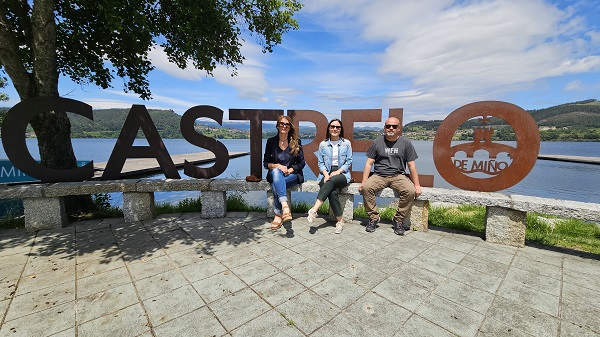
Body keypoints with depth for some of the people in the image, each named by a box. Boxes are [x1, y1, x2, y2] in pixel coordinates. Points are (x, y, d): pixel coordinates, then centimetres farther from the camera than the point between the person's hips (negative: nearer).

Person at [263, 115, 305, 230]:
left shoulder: (296, 142, 2)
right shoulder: (271, 141, 4)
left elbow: (301, 163, 2)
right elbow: (265, 163, 5)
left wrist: (288, 170, -14)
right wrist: (277, 166, -14)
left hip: (293, 174, -1)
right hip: (275, 174, 1)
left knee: (276, 184, -31)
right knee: (276, 172, -35)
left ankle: (278, 215, -23)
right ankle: (285, 206, -43)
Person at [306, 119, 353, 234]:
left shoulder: (346, 143, 9)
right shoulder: (323, 144, 12)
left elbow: (348, 161, 4)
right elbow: (320, 163, 7)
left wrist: (338, 171, -11)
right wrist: (326, 174, -11)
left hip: (342, 174, -1)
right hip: (326, 174, 1)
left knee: (332, 181, -36)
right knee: (332, 192, -30)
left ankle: (314, 210, -38)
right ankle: (340, 221, -20)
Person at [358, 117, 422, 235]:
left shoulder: (405, 143, 8)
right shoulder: (377, 142, 8)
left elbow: (411, 165, 8)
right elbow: (369, 163, 4)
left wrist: (417, 185, 1)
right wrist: (363, 182, -6)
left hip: (398, 176, 0)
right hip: (379, 176, 0)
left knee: (410, 191, -29)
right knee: (366, 188, -29)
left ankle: (398, 220, -8)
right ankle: (373, 218, -10)